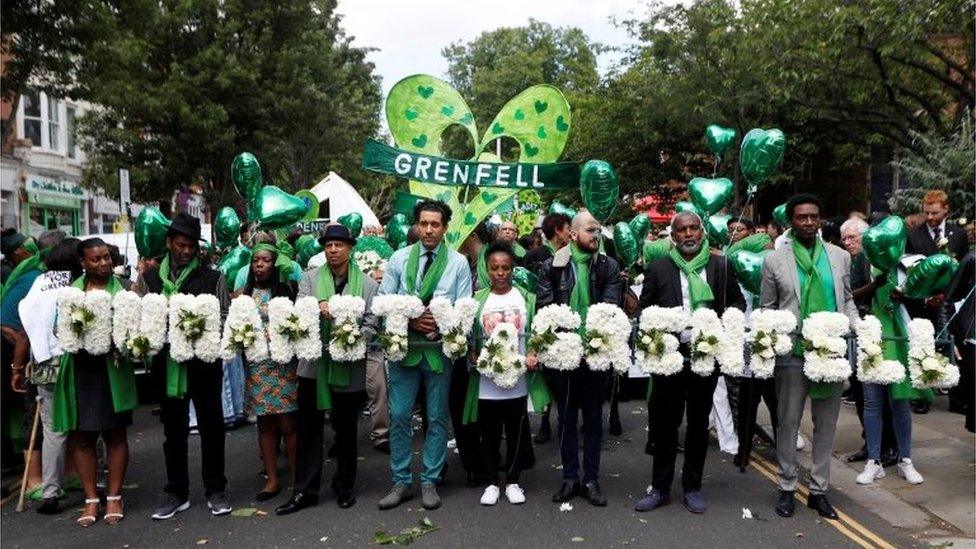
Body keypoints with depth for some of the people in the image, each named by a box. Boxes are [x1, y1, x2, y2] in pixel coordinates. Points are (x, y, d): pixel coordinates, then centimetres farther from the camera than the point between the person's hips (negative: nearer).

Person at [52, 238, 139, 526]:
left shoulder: (121, 288, 1)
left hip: (111, 370, -2)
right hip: (78, 370, 3)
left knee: (115, 434, 6)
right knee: (81, 436, 6)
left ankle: (114, 497, 18)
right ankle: (91, 499, 19)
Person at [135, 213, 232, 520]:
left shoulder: (213, 279, 1)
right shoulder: (149, 279, 7)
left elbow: (225, 318, -1)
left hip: (205, 362, -2)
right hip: (168, 363, 2)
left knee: (211, 426, 6)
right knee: (174, 430, 12)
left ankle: (215, 490, 19)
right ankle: (176, 493, 25)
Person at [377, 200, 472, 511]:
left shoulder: (458, 263, 0)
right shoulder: (399, 258, 3)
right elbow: (383, 301, 1)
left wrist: (440, 324, -18)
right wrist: (411, 321, -13)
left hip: (440, 348, -1)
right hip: (404, 346, 1)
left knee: (438, 417, 7)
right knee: (399, 416, 4)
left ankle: (430, 482, 20)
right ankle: (401, 482, 17)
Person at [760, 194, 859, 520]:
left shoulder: (840, 257, 9)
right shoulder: (774, 260, 1)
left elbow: (847, 299, 17)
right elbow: (767, 307, 5)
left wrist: (856, 325, 0)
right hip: (792, 354, -3)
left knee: (826, 423, 10)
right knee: (788, 422, 6)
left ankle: (819, 489, 23)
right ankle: (787, 488, 20)